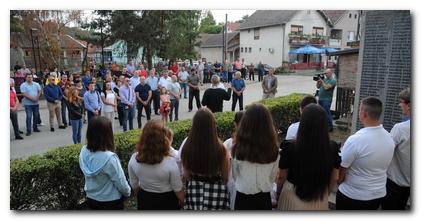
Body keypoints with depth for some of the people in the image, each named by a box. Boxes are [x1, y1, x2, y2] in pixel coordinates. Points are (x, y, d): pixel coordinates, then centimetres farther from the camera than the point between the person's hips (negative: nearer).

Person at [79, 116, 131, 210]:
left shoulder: (84, 152, -15)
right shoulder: (109, 158, -32)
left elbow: (89, 176, 0)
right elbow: (121, 183, -19)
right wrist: (128, 192, -2)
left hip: (91, 199, 5)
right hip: (111, 202, -5)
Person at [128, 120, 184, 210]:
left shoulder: (134, 159, -19)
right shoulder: (170, 162, -30)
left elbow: (134, 185, -3)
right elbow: (177, 189, -17)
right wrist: (182, 200, 3)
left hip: (145, 202, 3)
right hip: (167, 202, -3)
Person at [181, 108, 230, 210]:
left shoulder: (187, 147, -17)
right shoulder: (221, 148, -23)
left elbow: (186, 176, -1)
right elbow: (225, 178, -9)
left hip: (194, 192, 2)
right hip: (216, 193, -2)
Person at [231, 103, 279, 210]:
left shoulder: (238, 148, -20)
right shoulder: (273, 149, -15)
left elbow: (235, 175, -4)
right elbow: (273, 177, 0)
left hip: (243, 198, -1)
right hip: (264, 199, 2)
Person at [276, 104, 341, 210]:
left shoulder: (290, 147, -25)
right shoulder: (333, 148, -17)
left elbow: (281, 176, -10)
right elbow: (334, 179, -3)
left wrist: (278, 192, 9)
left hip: (293, 196, -2)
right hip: (320, 198, 2)